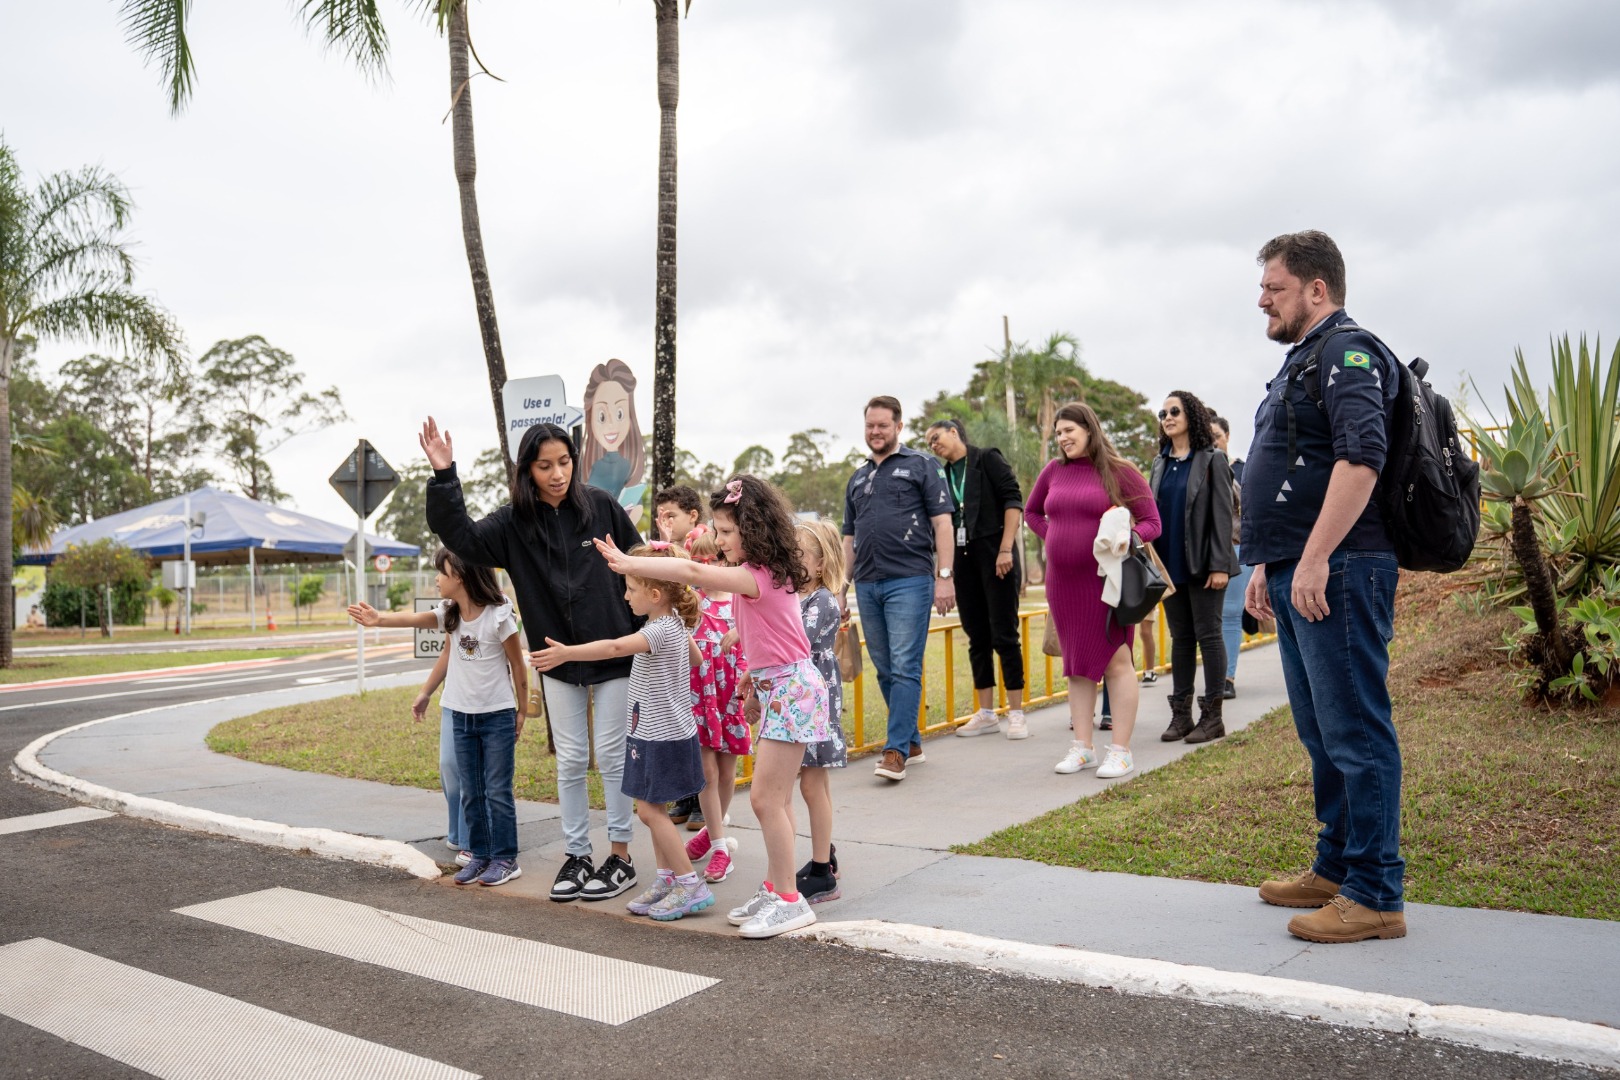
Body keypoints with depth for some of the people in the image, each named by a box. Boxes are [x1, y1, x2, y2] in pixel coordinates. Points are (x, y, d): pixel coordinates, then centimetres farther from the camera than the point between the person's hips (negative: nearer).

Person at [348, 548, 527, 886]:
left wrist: (522, 710, -3)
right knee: (470, 792, 11)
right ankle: (479, 854, 21)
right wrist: (380, 619, -30)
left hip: (498, 715, -6)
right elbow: (414, 618, -13)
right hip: (460, 714, 6)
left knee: (498, 791, 0)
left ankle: (505, 859, 10)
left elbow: (518, 665, -8)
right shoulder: (450, 614, 3)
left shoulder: (498, 616, -15)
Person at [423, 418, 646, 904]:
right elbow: (462, 537, -16)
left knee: (612, 757, 5)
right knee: (569, 761, 11)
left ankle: (621, 857, 17)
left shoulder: (602, 506, -8)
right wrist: (444, 476, -27)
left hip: (614, 655, -2)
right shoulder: (514, 522, -2)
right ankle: (577, 855, 24)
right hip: (558, 661, 3)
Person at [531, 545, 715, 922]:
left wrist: (567, 653, -43)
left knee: (649, 809, -6)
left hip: (663, 735, -10)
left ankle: (691, 885, -1)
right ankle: (667, 877, 23)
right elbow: (695, 657, 26)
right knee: (652, 808, 14)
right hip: (657, 731, 10)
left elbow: (615, 647, -37)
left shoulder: (661, 630, -22)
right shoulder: (676, 624, 7)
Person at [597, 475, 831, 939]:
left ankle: (789, 901, 4)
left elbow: (693, 573, -31)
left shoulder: (758, 575, -20)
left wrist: (631, 564, -30)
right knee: (772, 799, 14)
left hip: (791, 688, -10)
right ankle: (774, 890, 23)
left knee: (765, 798, -6)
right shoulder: (765, 571, 10)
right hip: (775, 687, 10)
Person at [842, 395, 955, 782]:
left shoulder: (921, 466, 4)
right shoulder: (857, 478, 20)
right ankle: (912, 743, 21)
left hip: (909, 580, -6)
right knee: (885, 671, 9)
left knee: (905, 668, -9)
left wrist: (945, 576, -11)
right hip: (867, 585, 6)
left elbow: (942, 523, -3)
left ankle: (896, 751, -7)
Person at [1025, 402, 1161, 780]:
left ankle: (1121, 750, 4)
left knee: (1116, 661, -3)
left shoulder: (1119, 471, -4)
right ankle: (1082, 747, 18)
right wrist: (1053, 536, 9)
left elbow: (1151, 522, -3)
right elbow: (1031, 511, 24)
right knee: (1076, 664, 10)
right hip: (1062, 582, 5)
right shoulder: (1054, 470, 9)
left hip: (1106, 581, -5)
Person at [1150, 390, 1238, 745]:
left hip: (1202, 565, -5)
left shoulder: (1212, 460, -4)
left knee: (1208, 635, 0)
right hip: (1170, 565, 5)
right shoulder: (1160, 463, 12)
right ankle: (1180, 714, 14)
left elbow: (1223, 514, -8)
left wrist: (1219, 565, -15)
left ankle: (1212, 715, 6)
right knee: (1180, 637, 9)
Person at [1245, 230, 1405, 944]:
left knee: (1355, 735, -5)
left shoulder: (1348, 352, -8)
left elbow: (1361, 456, -23)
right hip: (1299, 574, 10)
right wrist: (1267, 564, 25)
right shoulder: (1303, 364, 24)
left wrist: (1314, 560, -27)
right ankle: (1335, 868, 27)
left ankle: (1375, 896, 2)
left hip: (1337, 573, -10)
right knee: (1322, 735, 16)